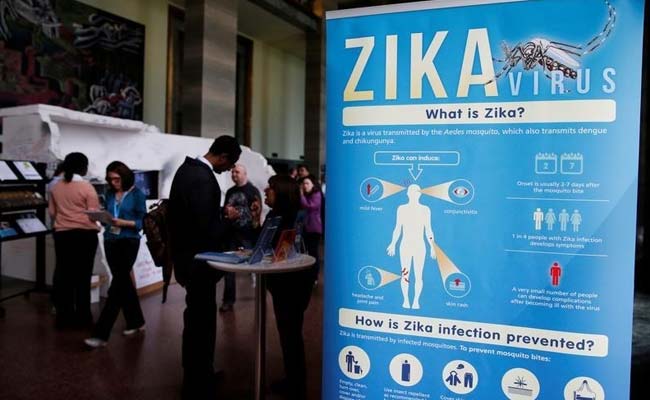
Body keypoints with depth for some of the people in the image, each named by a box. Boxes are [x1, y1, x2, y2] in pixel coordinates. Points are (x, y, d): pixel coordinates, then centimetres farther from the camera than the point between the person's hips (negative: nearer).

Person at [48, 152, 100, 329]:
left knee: (64, 274, 10)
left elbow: (51, 212, 12)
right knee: (83, 276, 3)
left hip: (62, 234, 4)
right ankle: (82, 317, 9)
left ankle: (64, 316, 16)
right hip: (85, 234, -4)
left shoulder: (56, 187, 5)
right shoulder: (87, 187, -11)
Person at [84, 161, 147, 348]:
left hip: (128, 243, -6)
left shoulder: (137, 194, -6)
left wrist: (124, 223, -22)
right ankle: (136, 322, 29)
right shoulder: (109, 194, 9)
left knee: (117, 287, -8)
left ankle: (101, 334, -9)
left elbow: (142, 222, -8)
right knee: (124, 283, 14)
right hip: (110, 242, 6)